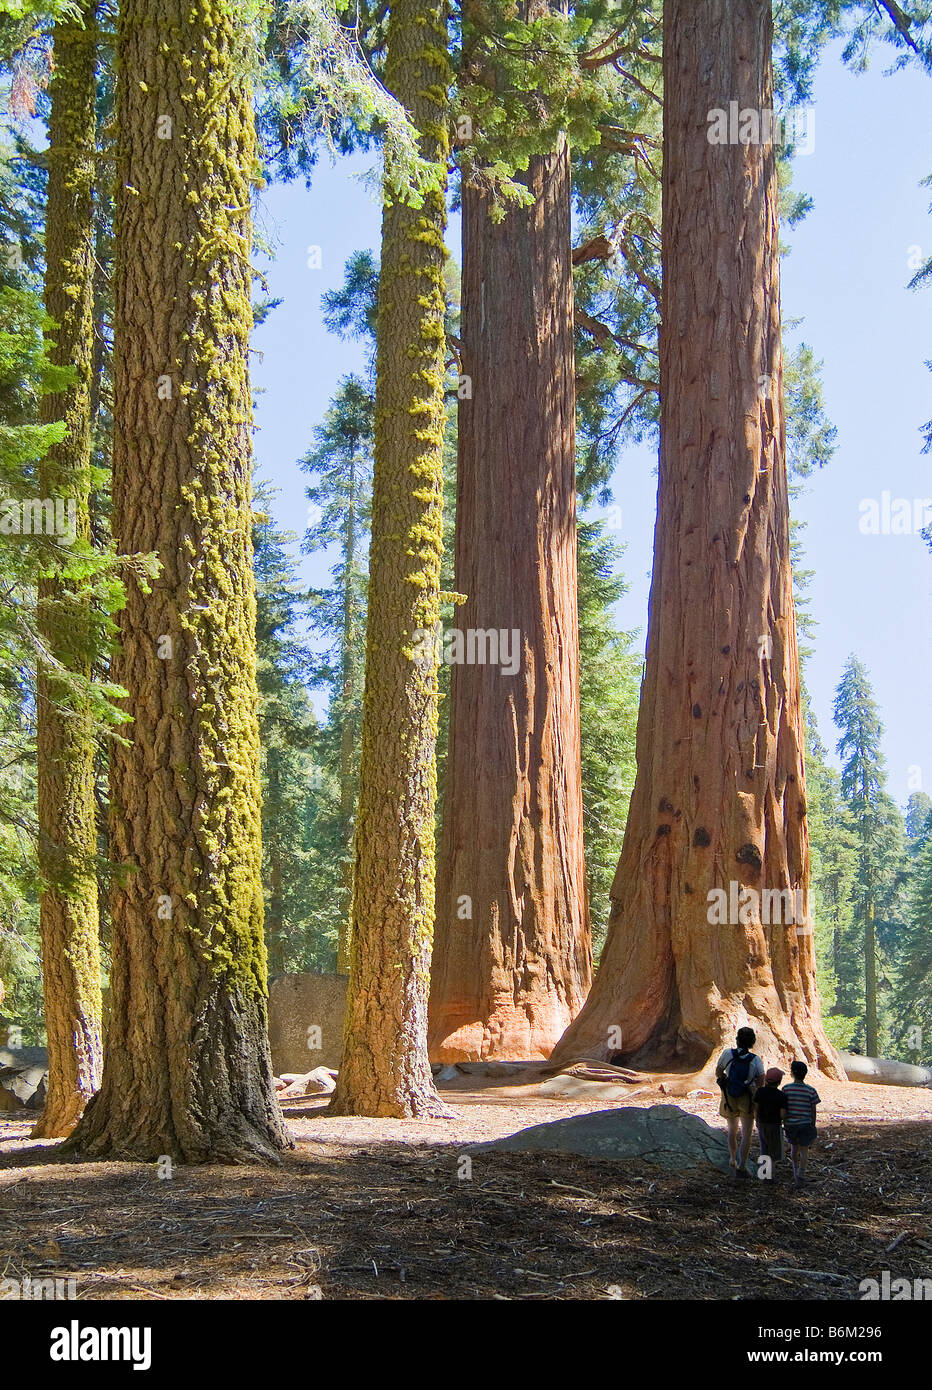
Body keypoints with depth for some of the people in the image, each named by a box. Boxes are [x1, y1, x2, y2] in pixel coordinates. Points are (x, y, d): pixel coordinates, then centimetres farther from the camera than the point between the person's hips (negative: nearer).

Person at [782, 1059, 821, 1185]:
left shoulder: (786, 1089, -8)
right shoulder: (811, 1091, -8)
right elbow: (813, 1110, -3)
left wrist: (784, 1123, 7)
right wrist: (813, 1126, 8)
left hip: (790, 1124, 1)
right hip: (806, 1123, -1)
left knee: (794, 1147, 19)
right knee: (804, 1150, 5)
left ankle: (795, 1171, 28)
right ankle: (801, 1174, -4)